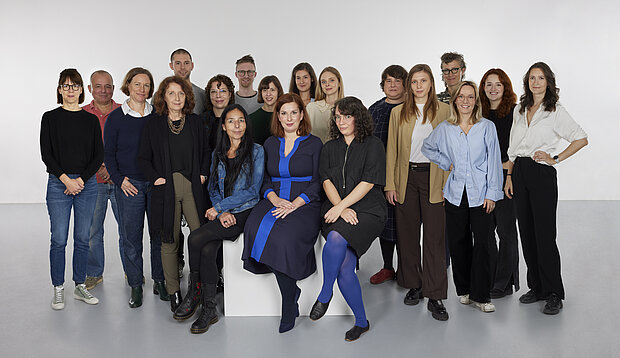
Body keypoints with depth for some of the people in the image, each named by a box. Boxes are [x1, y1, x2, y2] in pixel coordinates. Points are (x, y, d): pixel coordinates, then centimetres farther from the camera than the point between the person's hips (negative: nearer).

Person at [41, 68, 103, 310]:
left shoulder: (91, 120, 7)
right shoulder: (50, 118, 2)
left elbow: (98, 156, 4)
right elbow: (46, 154, -3)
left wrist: (81, 179, -7)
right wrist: (66, 179, -12)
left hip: (87, 184, 2)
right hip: (58, 184, -2)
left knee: (83, 239, 7)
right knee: (59, 240, 0)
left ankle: (80, 286, 20)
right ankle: (58, 289, 14)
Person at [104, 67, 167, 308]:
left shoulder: (157, 116, 5)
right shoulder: (116, 117, 1)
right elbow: (109, 153, 3)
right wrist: (119, 179, -6)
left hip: (156, 183, 2)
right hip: (129, 185, -1)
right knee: (132, 236, 3)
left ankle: (159, 281, 21)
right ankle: (135, 286, 16)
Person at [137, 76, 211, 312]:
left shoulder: (196, 123, 11)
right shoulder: (153, 125, 7)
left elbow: (207, 151, 18)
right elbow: (143, 158, 8)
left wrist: (204, 173, 6)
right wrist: (155, 177, -4)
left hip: (192, 187, 1)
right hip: (166, 189, -1)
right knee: (169, 241, 3)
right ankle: (173, 291, 15)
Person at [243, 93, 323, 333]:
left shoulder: (314, 144, 5)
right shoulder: (270, 144, 18)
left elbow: (317, 184, -1)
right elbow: (264, 180, 15)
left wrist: (294, 204, -15)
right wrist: (275, 199, -6)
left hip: (305, 204, -4)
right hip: (274, 202, 4)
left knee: (284, 235, -33)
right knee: (257, 228, -29)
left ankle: (288, 304, -14)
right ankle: (291, 291, -14)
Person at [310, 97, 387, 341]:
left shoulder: (373, 145, 5)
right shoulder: (330, 148, 19)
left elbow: (367, 183, -5)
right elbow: (326, 181, 8)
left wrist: (341, 206, -13)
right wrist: (341, 209, -9)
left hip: (367, 210, -3)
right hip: (336, 211, 4)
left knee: (336, 238, -34)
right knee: (345, 268, -14)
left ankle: (325, 294, -12)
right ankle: (361, 322, 6)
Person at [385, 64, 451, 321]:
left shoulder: (443, 110, 5)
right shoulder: (398, 112, 9)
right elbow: (391, 150, 8)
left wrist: (448, 184, -6)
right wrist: (390, 185, 2)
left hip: (432, 177, -2)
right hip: (406, 177, 2)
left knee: (434, 236, -4)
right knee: (407, 234, 8)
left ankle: (435, 296, 3)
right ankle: (414, 285, 24)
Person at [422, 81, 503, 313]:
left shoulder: (487, 127, 2)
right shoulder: (444, 128, 6)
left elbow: (493, 161, 1)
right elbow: (427, 148, 21)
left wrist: (492, 193, -4)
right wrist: (446, 163, 8)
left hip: (480, 193, -2)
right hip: (455, 193, 2)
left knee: (481, 242, -5)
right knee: (458, 243, 7)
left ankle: (480, 295, 6)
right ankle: (464, 289, 23)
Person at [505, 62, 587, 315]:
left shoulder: (556, 111, -3)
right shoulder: (519, 110, 13)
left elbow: (581, 139, -5)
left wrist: (556, 158, -10)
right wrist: (509, 176, 9)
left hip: (543, 174, -6)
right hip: (519, 173, 6)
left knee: (545, 235, -5)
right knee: (526, 234, 9)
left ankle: (553, 294, 7)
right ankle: (536, 287, 21)